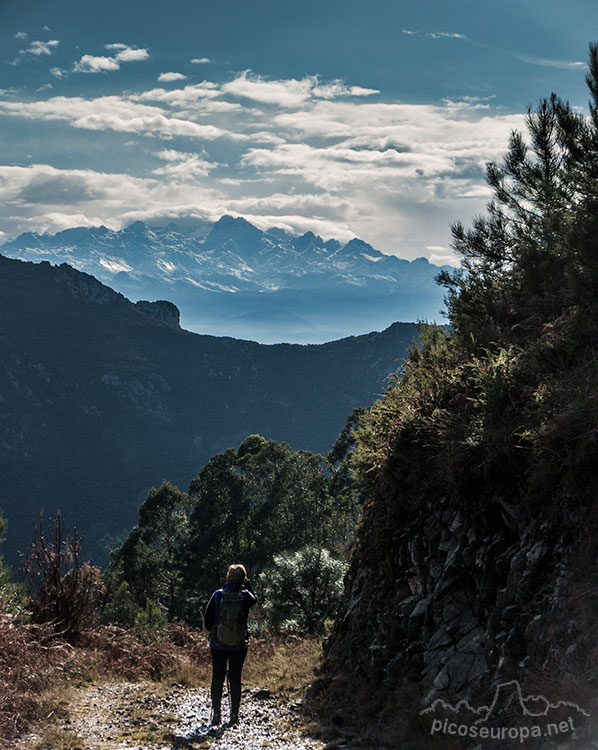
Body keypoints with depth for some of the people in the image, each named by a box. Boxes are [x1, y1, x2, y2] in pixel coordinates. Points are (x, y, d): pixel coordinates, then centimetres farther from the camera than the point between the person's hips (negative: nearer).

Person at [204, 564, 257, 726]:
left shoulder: (217, 595, -7)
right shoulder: (245, 596, -8)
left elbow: (207, 620, 0)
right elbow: (254, 598, 19)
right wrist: (247, 584, 15)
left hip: (218, 645, 0)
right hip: (239, 645, 0)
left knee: (217, 679, 8)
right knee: (235, 679, 7)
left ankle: (216, 714, 8)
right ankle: (234, 715, 7)